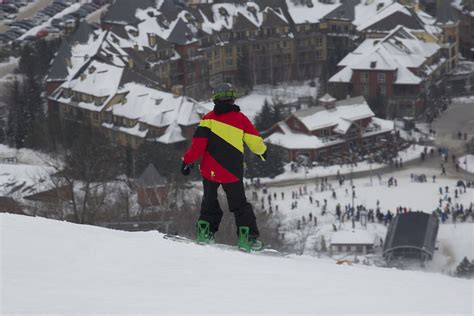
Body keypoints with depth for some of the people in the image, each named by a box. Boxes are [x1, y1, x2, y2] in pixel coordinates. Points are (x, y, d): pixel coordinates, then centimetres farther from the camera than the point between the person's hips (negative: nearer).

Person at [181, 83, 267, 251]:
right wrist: (262, 151, 27)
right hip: (232, 172, 0)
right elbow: (255, 141, 6)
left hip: (209, 170, 0)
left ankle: (205, 231, 12)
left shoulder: (209, 118, -3)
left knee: (209, 201, 21)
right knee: (240, 205, 10)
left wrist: (188, 160, -2)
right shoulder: (241, 118, 0)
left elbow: (198, 142, -9)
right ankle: (247, 236, 1)